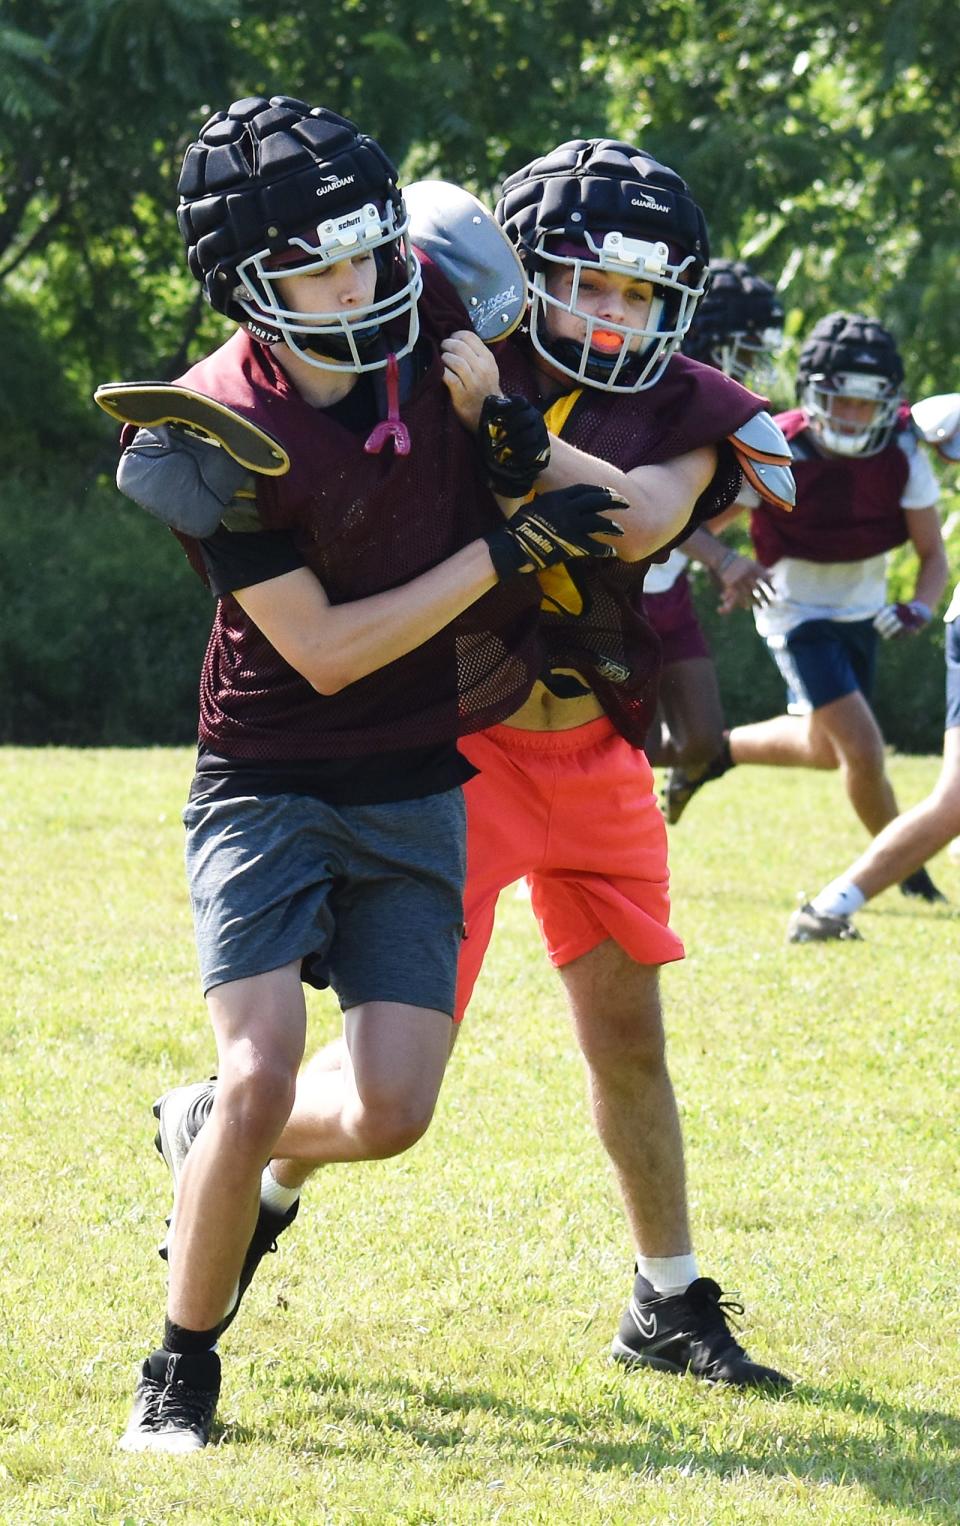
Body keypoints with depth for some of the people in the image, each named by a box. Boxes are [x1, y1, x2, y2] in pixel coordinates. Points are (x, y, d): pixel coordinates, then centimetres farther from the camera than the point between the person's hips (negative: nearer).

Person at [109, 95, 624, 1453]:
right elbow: (323, 653, -18)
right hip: (269, 785, -4)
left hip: (414, 792, 4)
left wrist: (508, 424, -3)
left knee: (389, 1113, -5)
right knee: (260, 1084, -18)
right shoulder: (220, 436, -21)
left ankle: (234, 1174, 29)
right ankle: (182, 1369, 2)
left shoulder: (426, 314, -8)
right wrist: (501, 552, -18)